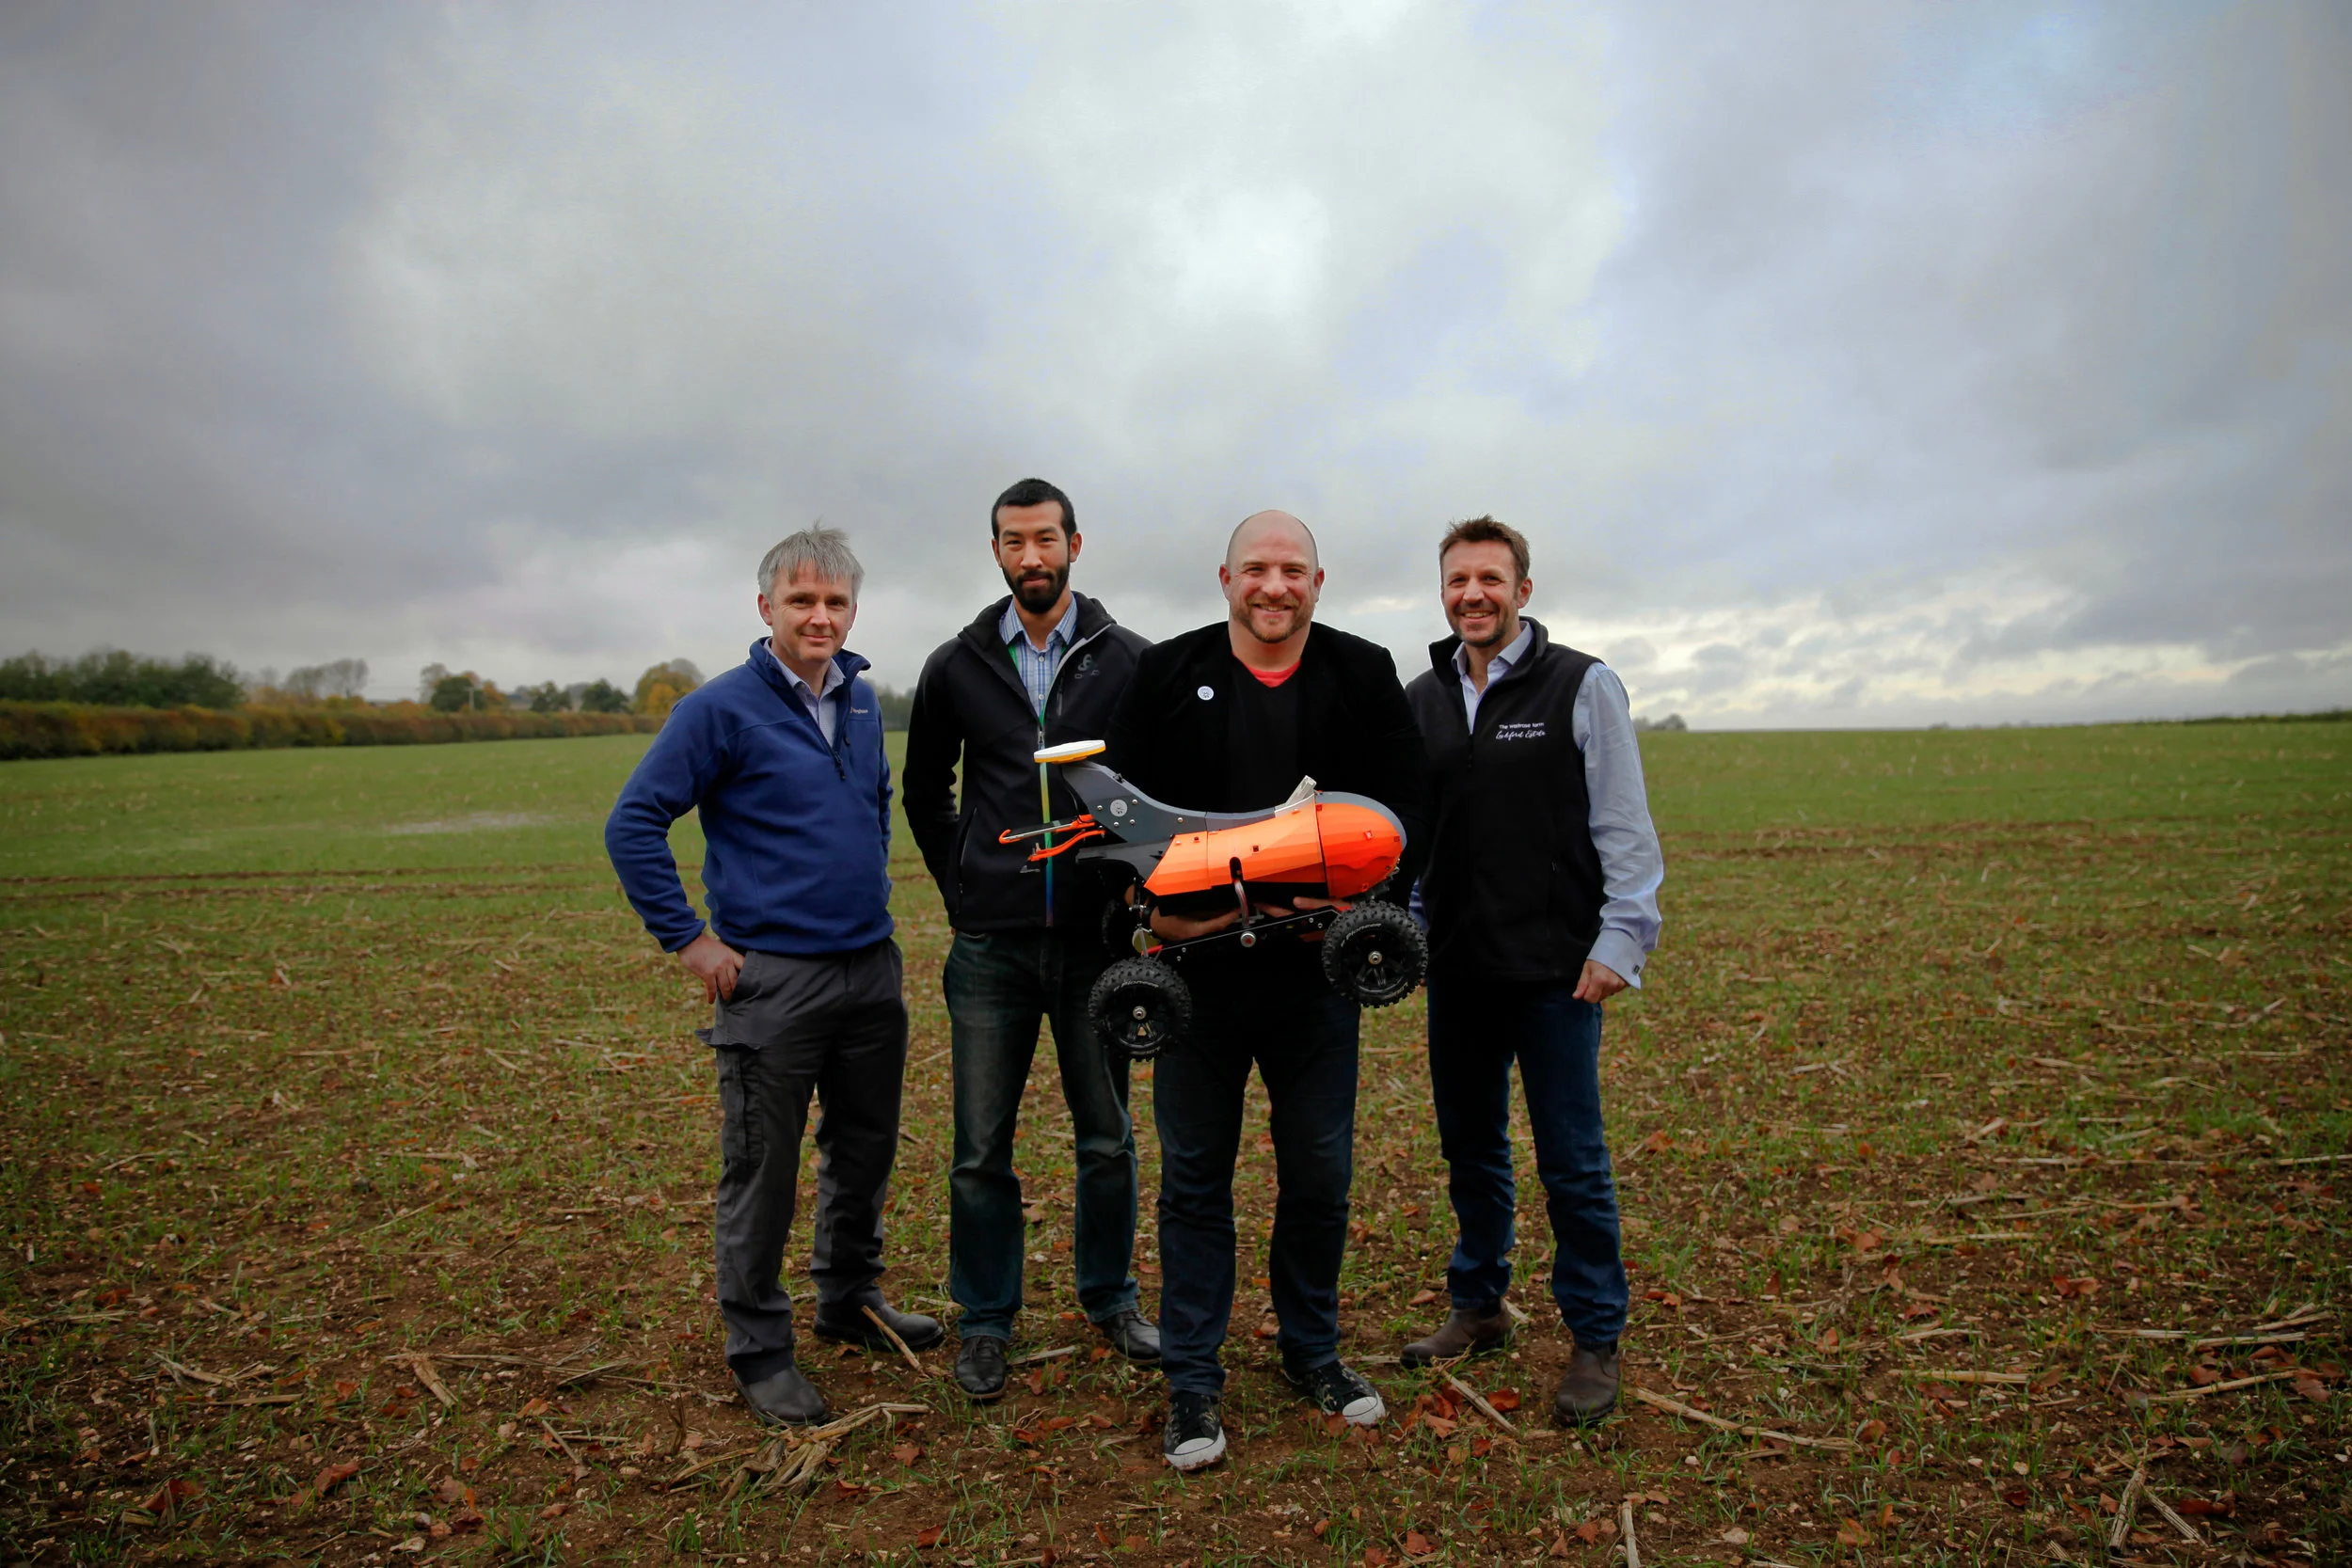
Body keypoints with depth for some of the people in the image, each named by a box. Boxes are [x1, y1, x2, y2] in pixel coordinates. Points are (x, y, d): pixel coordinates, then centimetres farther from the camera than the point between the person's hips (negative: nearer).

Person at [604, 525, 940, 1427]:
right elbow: (633, 824, -11)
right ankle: (758, 1348, 21)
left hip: (871, 969, 7)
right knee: (763, 1170, 4)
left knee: (866, 1150, 18)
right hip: (772, 978, -6)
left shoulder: (862, 700, 9)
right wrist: (688, 940, -12)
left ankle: (851, 1301, 37)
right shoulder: (722, 708, -10)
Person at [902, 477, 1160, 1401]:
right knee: (981, 1148, 7)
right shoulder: (958, 666, 4)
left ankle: (1110, 1298, 33)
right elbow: (924, 789, 15)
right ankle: (986, 1320, 25)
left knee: (1108, 1138, 12)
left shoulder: (1129, 661, 1)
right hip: (991, 946, 1)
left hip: (1097, 940, 0)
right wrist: (962, 887, 8)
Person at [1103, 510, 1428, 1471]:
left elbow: (1402, 807, 1)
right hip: (1198, 967, -1)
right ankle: (1192, 1380, 24)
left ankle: (1312, 1351, 35)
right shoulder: (1168, 674, 3)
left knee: (1320, 1172, 13)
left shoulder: (1363, 675, 5)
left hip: (1316, 968, 1)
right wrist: (1155, 905, -13)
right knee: (1194, 1173, 9)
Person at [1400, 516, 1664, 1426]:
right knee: (1470, 1148, 15)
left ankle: (1595, 1341, 18)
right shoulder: (1419, 700, 10)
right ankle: (1478, 1307, 32)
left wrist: (1621, 940, -11)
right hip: (1457, 969, 5)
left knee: (1572, 1162, 2)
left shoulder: (1581, 686, -2)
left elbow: (1624, 826, -4)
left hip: (1556, 969, -4)